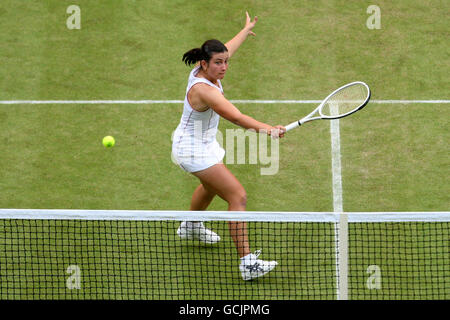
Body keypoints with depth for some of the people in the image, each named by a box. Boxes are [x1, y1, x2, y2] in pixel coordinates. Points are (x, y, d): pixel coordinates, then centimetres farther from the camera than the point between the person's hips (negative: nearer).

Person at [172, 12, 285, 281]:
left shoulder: (205, 71, -7)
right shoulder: (203, 89, -34)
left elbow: (227, 48, 16)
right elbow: (236, 117, -44)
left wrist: (246, 30, 33)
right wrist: (268, 130, -53)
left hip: (204, 144, 11)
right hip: (195, 152, -11)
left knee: (212, 185, 37)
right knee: (238, 196, -16)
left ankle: (191, 226, 64)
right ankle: (247, 263, -18)